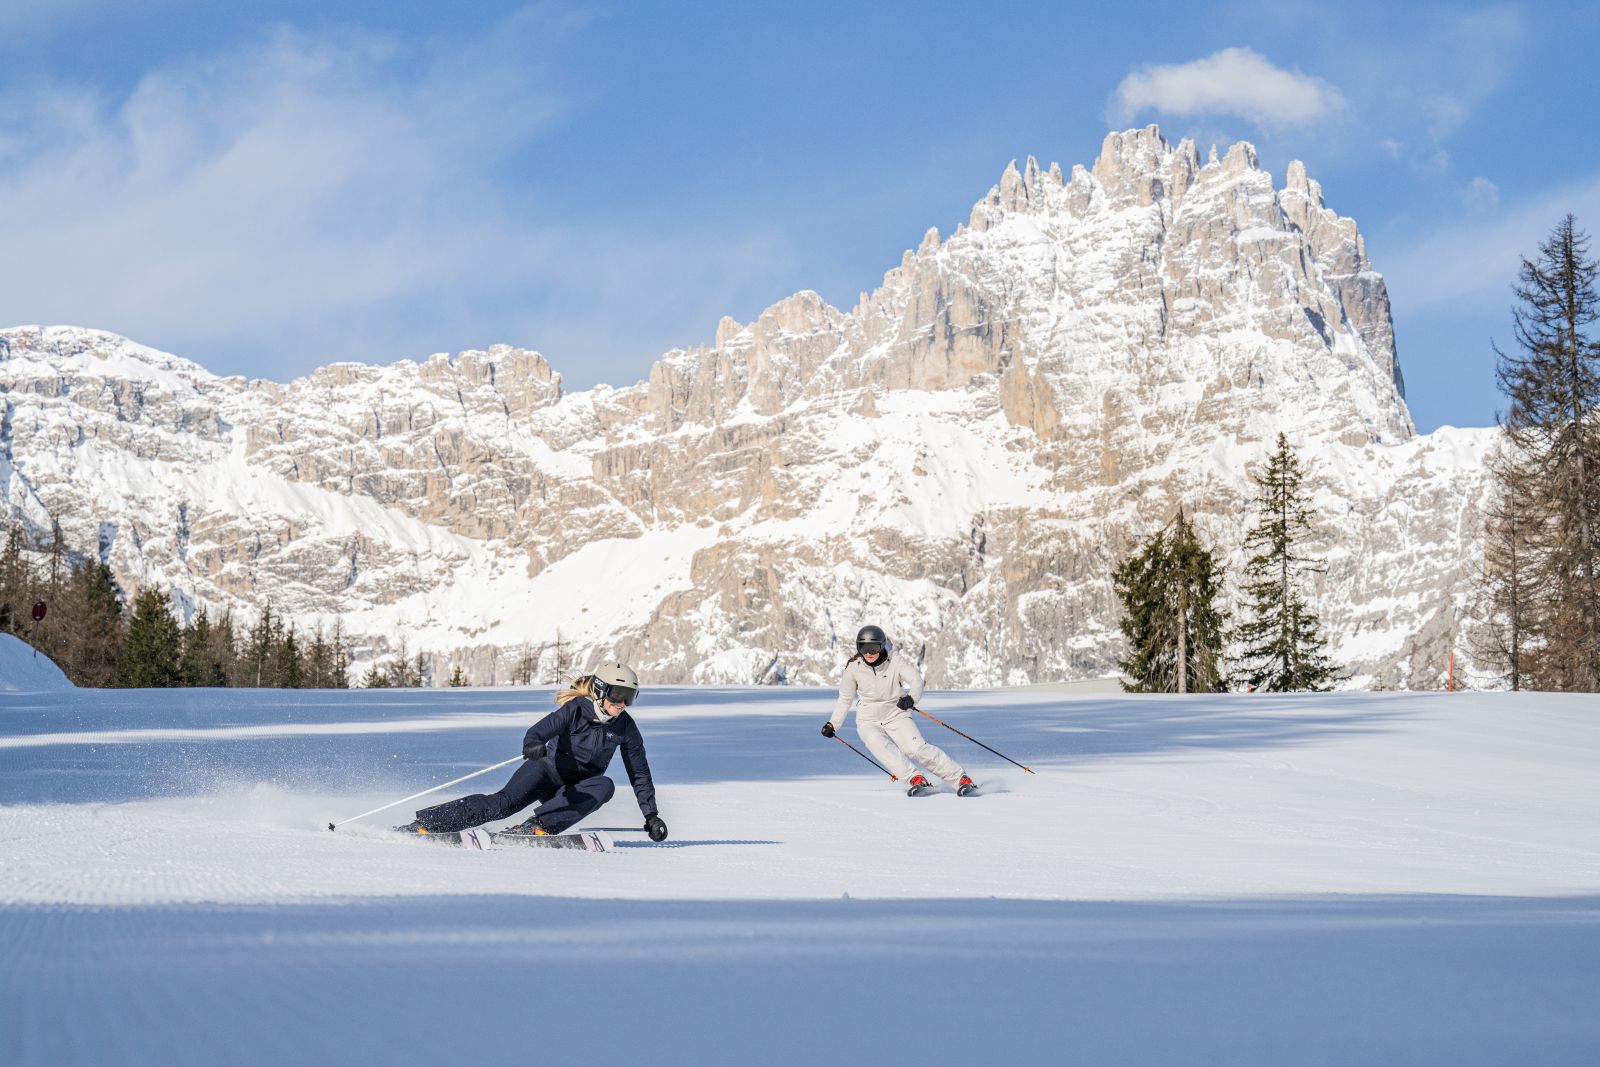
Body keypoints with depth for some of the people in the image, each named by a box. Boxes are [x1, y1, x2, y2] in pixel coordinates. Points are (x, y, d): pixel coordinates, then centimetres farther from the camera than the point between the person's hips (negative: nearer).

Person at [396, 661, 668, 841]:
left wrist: (651, 815, 0)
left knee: (604, 786, -30)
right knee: (506, 802, -28)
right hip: (548, 770, -3)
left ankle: (537, 826, -34)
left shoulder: (625, 727, -6)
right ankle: (425, 824, -25)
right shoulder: (575, 709, -17)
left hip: (578, 788, 3)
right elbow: (541, 730, -32)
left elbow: (640, 773, 3)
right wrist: (532, 746, -56)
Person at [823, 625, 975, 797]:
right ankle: (916, 779, -37)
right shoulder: (854, 668, -4)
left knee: (917, 748, -23)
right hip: (868, 721, 1)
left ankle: (960, 778, -14)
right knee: (880, 745, -32)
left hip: (897, 717, -1)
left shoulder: (896, 662, -11)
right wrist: (833, 724, 10)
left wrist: (911, 697, -43)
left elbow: (916, 681, -22)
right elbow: (845, 698, 10)